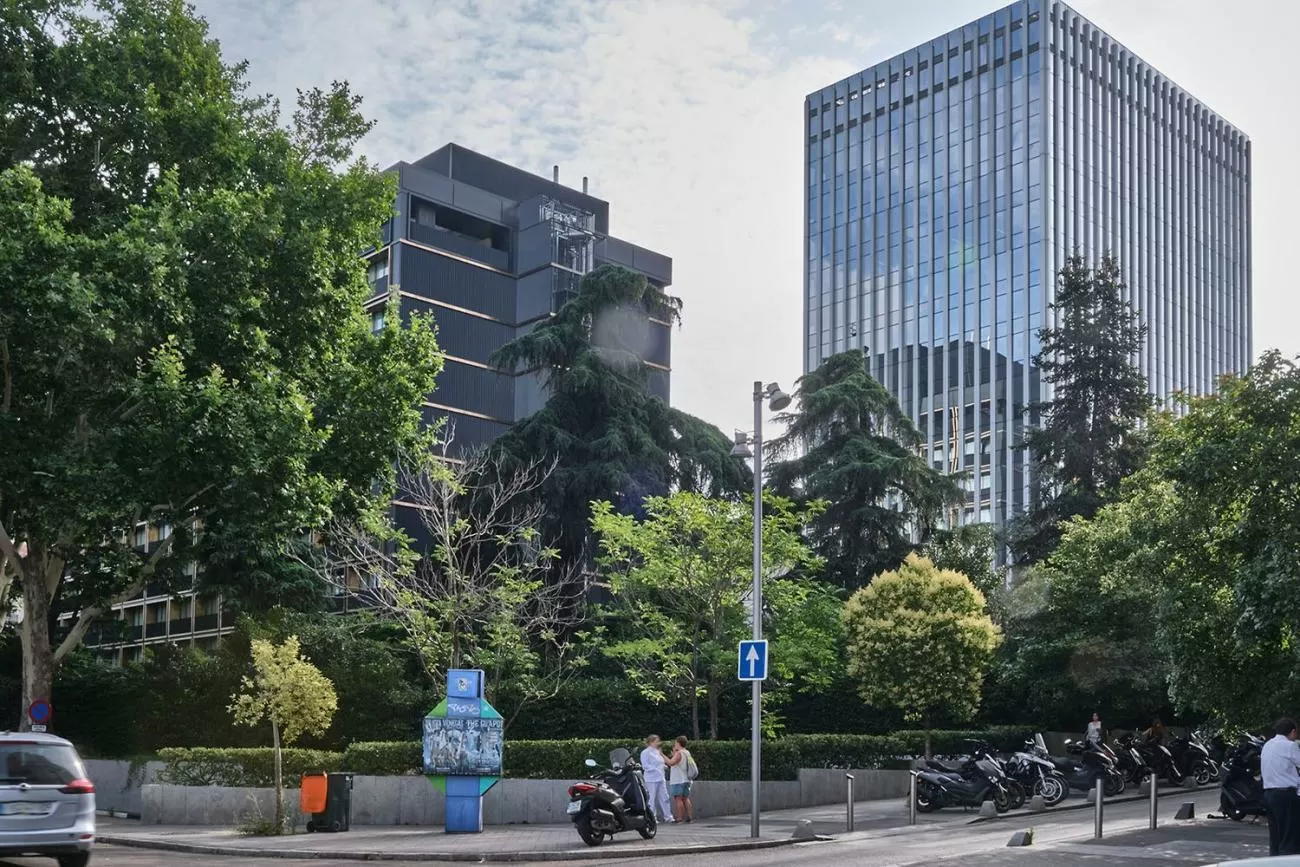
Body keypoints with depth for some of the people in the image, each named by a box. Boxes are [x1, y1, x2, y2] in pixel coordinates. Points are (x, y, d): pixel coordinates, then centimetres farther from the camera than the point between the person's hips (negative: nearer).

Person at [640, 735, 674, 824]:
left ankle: (668, 817, 8)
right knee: (651, 799, -4)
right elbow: (645, 766, -13)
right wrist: (656, 770, -18)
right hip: (651, 779, -8)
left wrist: (664, 765, 8)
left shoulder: (657, 752, 19)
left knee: (665, 798, 5)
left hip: (660, 778, 8)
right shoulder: (645, 752, -6)